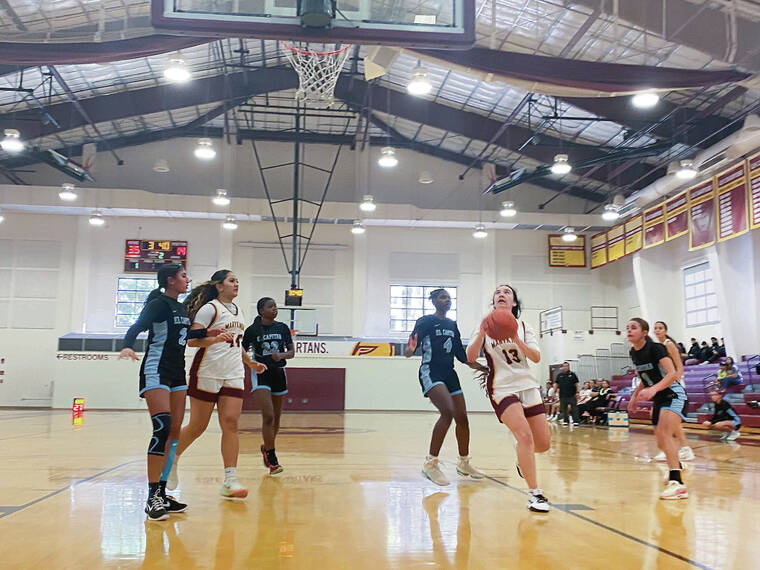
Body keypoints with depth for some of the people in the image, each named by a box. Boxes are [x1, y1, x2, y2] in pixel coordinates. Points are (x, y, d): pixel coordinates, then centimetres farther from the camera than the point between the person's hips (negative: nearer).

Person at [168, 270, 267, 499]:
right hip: (207, 374, -6)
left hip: (233, 375, 6)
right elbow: (192, 340, -13)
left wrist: (251, 363, 27)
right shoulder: (210, 308, -6)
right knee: (197, 426, 2)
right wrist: (215, 338, -29)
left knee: (230, 424, -7)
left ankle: (230, 481, -8)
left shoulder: (237, 311, 17)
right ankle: (171, 460, 28)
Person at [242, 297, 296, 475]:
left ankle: (267, 448, 36)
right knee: (268, 416, -15)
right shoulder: (252, 330, -3)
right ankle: (272, 460, -9)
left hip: (278, 373, 4)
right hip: (260, 374, -4)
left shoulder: (282, 328, 5)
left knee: (276, 418, 11)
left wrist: (281, 355, -15)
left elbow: (291, 351, 4)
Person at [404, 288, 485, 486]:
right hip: (430, 372, -7)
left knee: (462, 417, 6)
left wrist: (474, 364, 11)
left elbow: (459, 352, 20)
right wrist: (409, 350, -35)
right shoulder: (425, 321, -4)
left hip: (449, 373, 7)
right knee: (447, 412, -26)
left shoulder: (453, 325, 16)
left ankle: (464, 463, 24)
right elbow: (413, 342, -13)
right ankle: (430, 463, -19)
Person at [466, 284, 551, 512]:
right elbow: (470, 358, -6)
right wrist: (482, 334, -21)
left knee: (543, 443, 3)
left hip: (527, 385, 4)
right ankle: (534, 493, -15)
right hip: (501, 388, -4)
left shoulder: (523, 327, 9)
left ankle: (522, 460, 37)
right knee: (525, 436, -23)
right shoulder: (486, 327, 4)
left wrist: (517, 340, -19)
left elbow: (536, 357, -3)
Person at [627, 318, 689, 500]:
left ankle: (677, 483, -34)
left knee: (664, 432, -29)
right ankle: (676, 465, 47)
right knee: (662, 443, 15)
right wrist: (635, 395, 11)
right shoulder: (633, 353, 4)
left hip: (674, 395, -8)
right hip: (658, 399, 8)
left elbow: (672, 373, -29)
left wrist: (653, 389, -41)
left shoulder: (655, 348, -19)